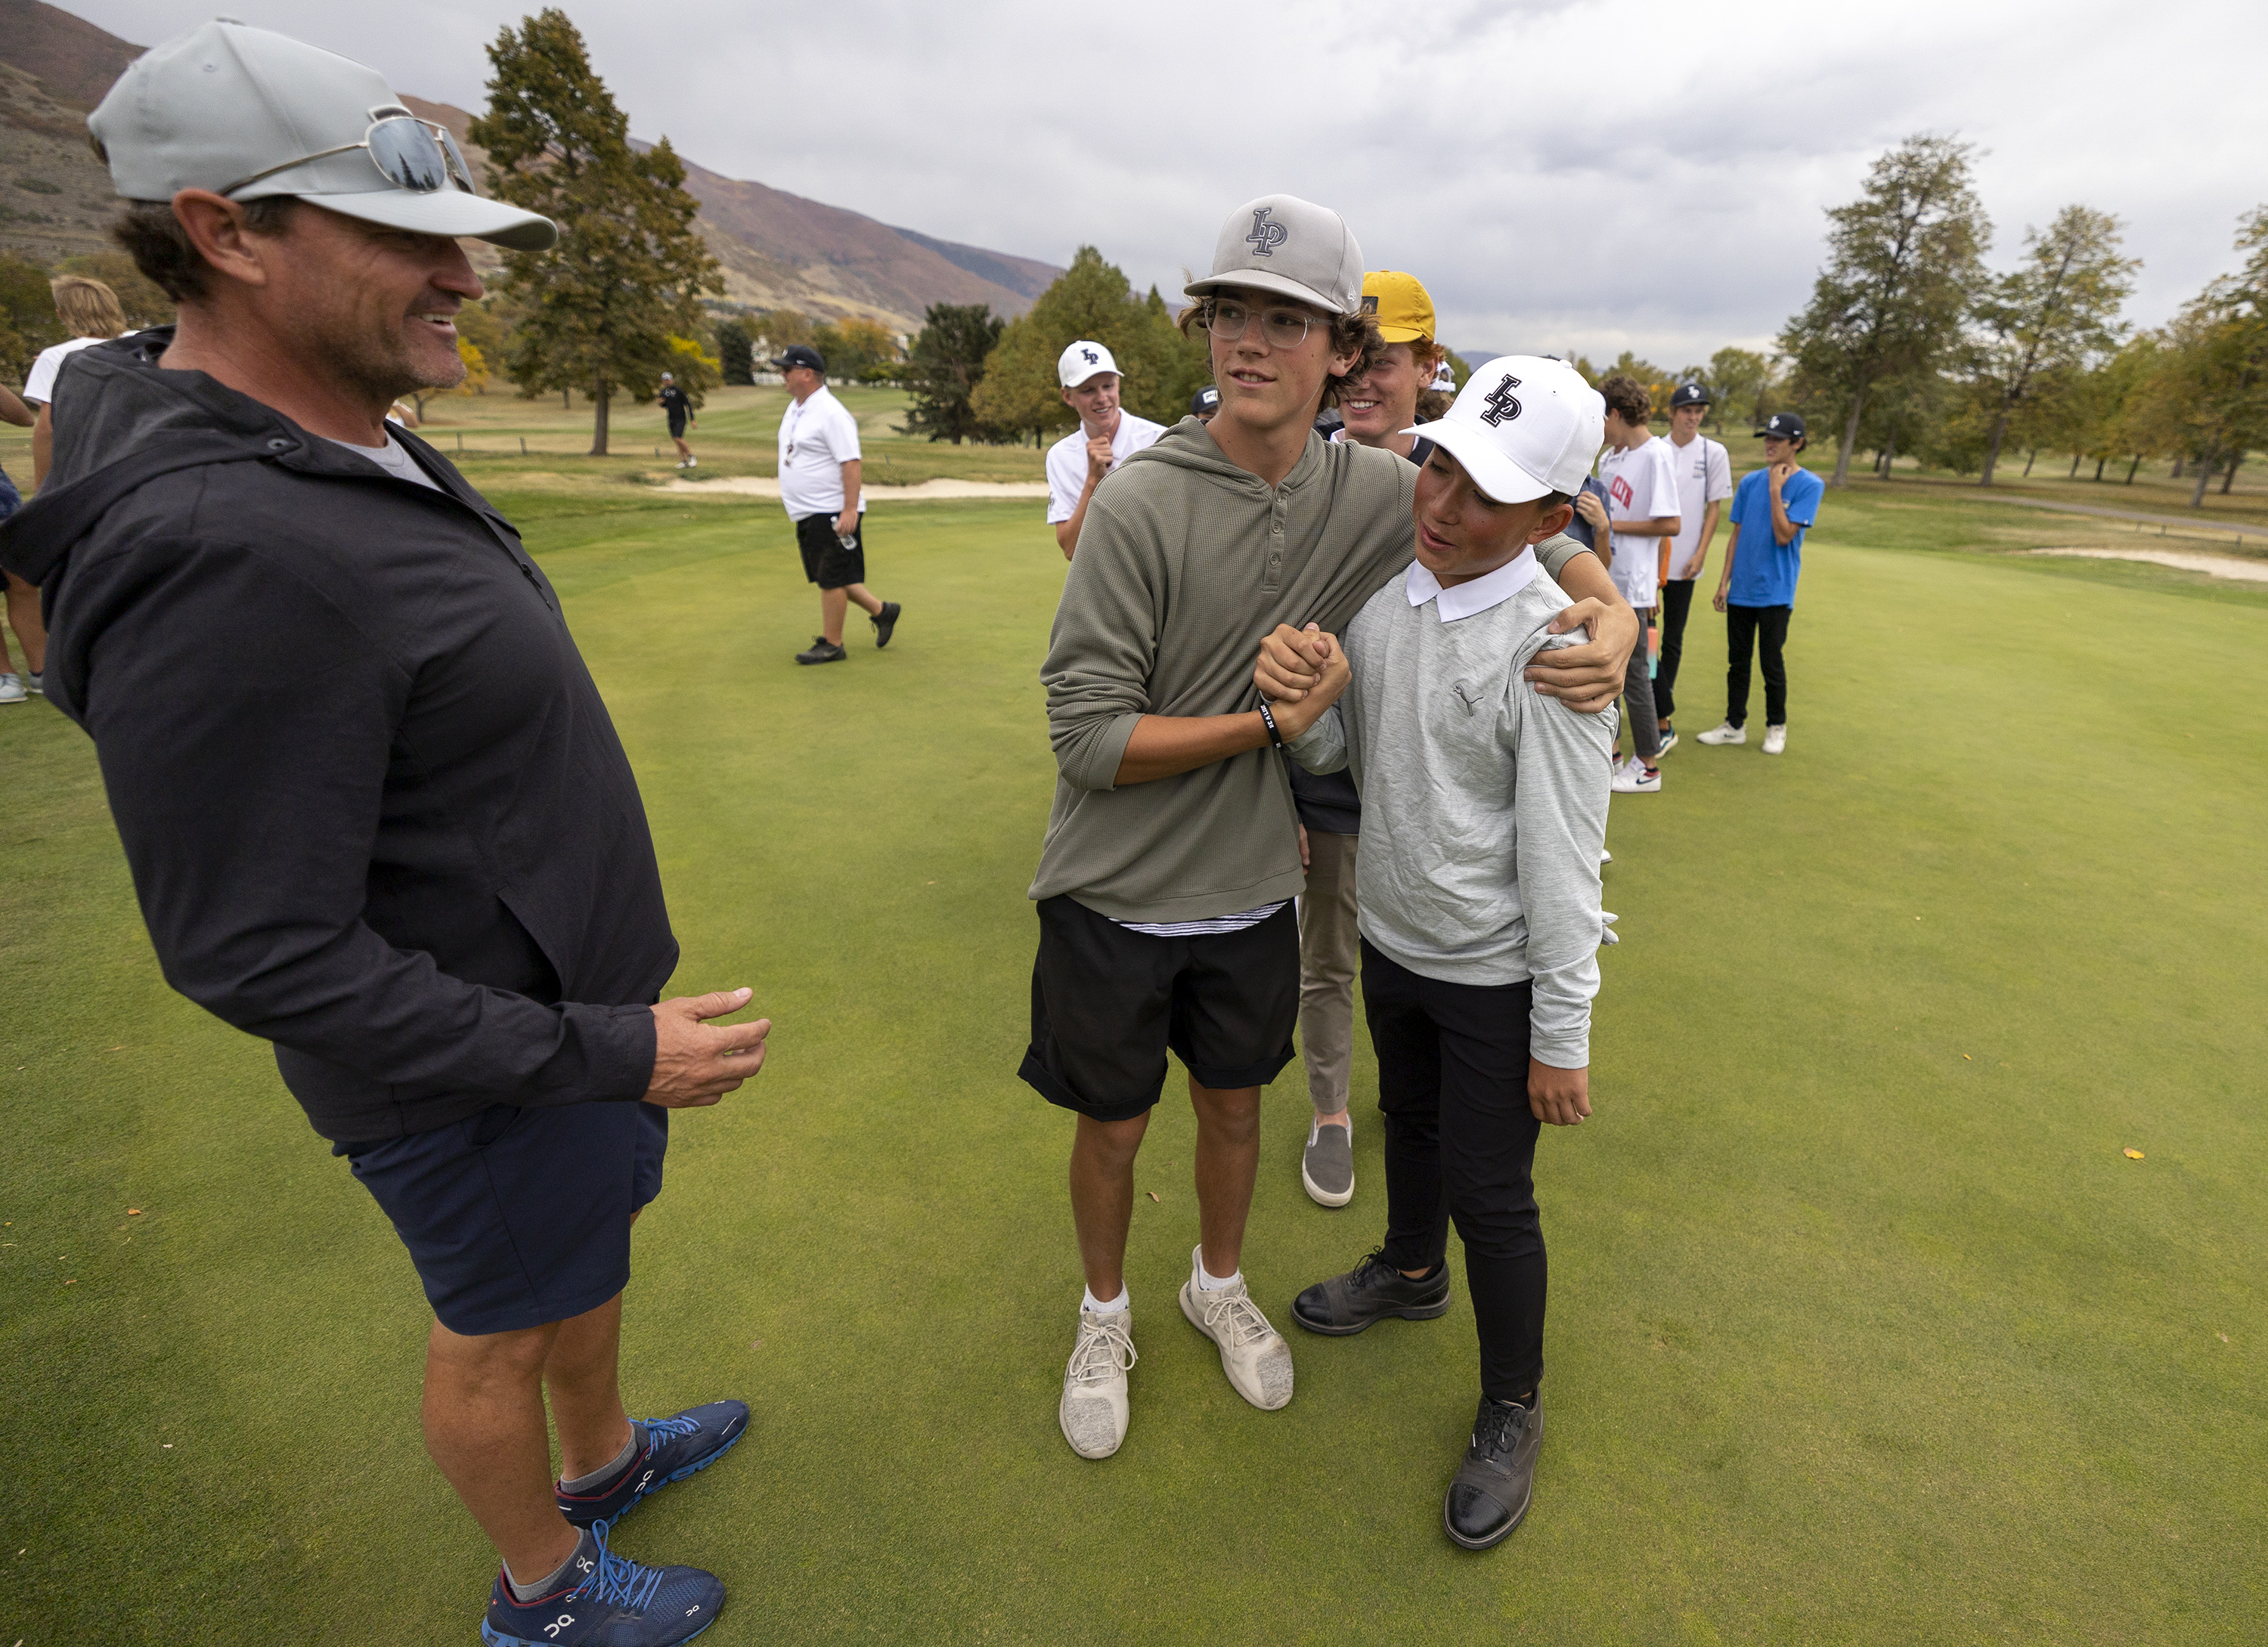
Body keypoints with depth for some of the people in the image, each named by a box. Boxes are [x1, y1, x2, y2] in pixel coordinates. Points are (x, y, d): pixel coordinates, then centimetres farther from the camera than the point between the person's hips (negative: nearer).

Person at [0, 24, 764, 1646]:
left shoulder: (367, 450, 1)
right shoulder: (223, 556, -31)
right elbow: (263, 960, -27)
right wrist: (612, 1052, -24)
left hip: (570, 997, 9)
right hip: (481, 1073, -8)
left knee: (591, 1254, 29)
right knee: (501, 1331, 17)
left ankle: (603, 1456, 56)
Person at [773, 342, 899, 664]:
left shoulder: (831, 413, -17)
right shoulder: (795, 409, 13)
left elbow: (851, 463, -21)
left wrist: (850, 510, -26)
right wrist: (788, 493, 24)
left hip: (832, 513, -10)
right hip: (807, 514, 10)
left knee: (832, 579, -2)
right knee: (830, 577, 15)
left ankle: (831, 644, 8)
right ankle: (881, 611, 28)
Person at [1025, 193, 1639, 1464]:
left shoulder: (1377, 491, -6)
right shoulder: (1141, 505, -20)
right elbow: (1087, 734, -22)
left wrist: (1614, 611, -12)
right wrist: (1269, 719, -18)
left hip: (1254, 895, 4)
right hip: (1115, 899, -3)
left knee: (1235, 1106, 22)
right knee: (1113, 1125, 16)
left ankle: (1220, 1283, 52)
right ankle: (1107, 1313, 46)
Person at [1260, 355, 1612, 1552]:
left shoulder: (1552, 647, -25)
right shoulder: (1376, 585, -6)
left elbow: (1561, 859, -21)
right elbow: (1330, 757, -1)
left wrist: (1563, 1038, -15)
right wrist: (1295, 698, -24)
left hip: (1495, 976, -6)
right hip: (1391, 938, 6)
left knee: (1492, 1196, 8)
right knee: (1409, 1122, 28)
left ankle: (1512, 1414, 35)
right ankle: (1408, 1272, 57)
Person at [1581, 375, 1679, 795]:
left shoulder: (1655, 455, -13)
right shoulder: (1610, 456, 13)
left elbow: (1669, 525, -17)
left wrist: (1612, 524, -17)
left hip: (1630, 585, -9)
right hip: (1604, 579, 9)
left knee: (1633, 674, -1)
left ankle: (1648, 767, 10)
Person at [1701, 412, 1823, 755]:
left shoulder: (1810, 485, -7)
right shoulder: (1750, 481, 7)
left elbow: (1784, 535, -15)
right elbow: (1736, 534, 10)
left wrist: (1775, 489, -15)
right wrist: (1723, 582, 5)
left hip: (1776, 592, -4)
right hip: (1741, 589, 4)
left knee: (1772, 662, 3)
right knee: (1737, 660, 11)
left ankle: (1776, 727, 20)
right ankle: (1735, 725, 22)